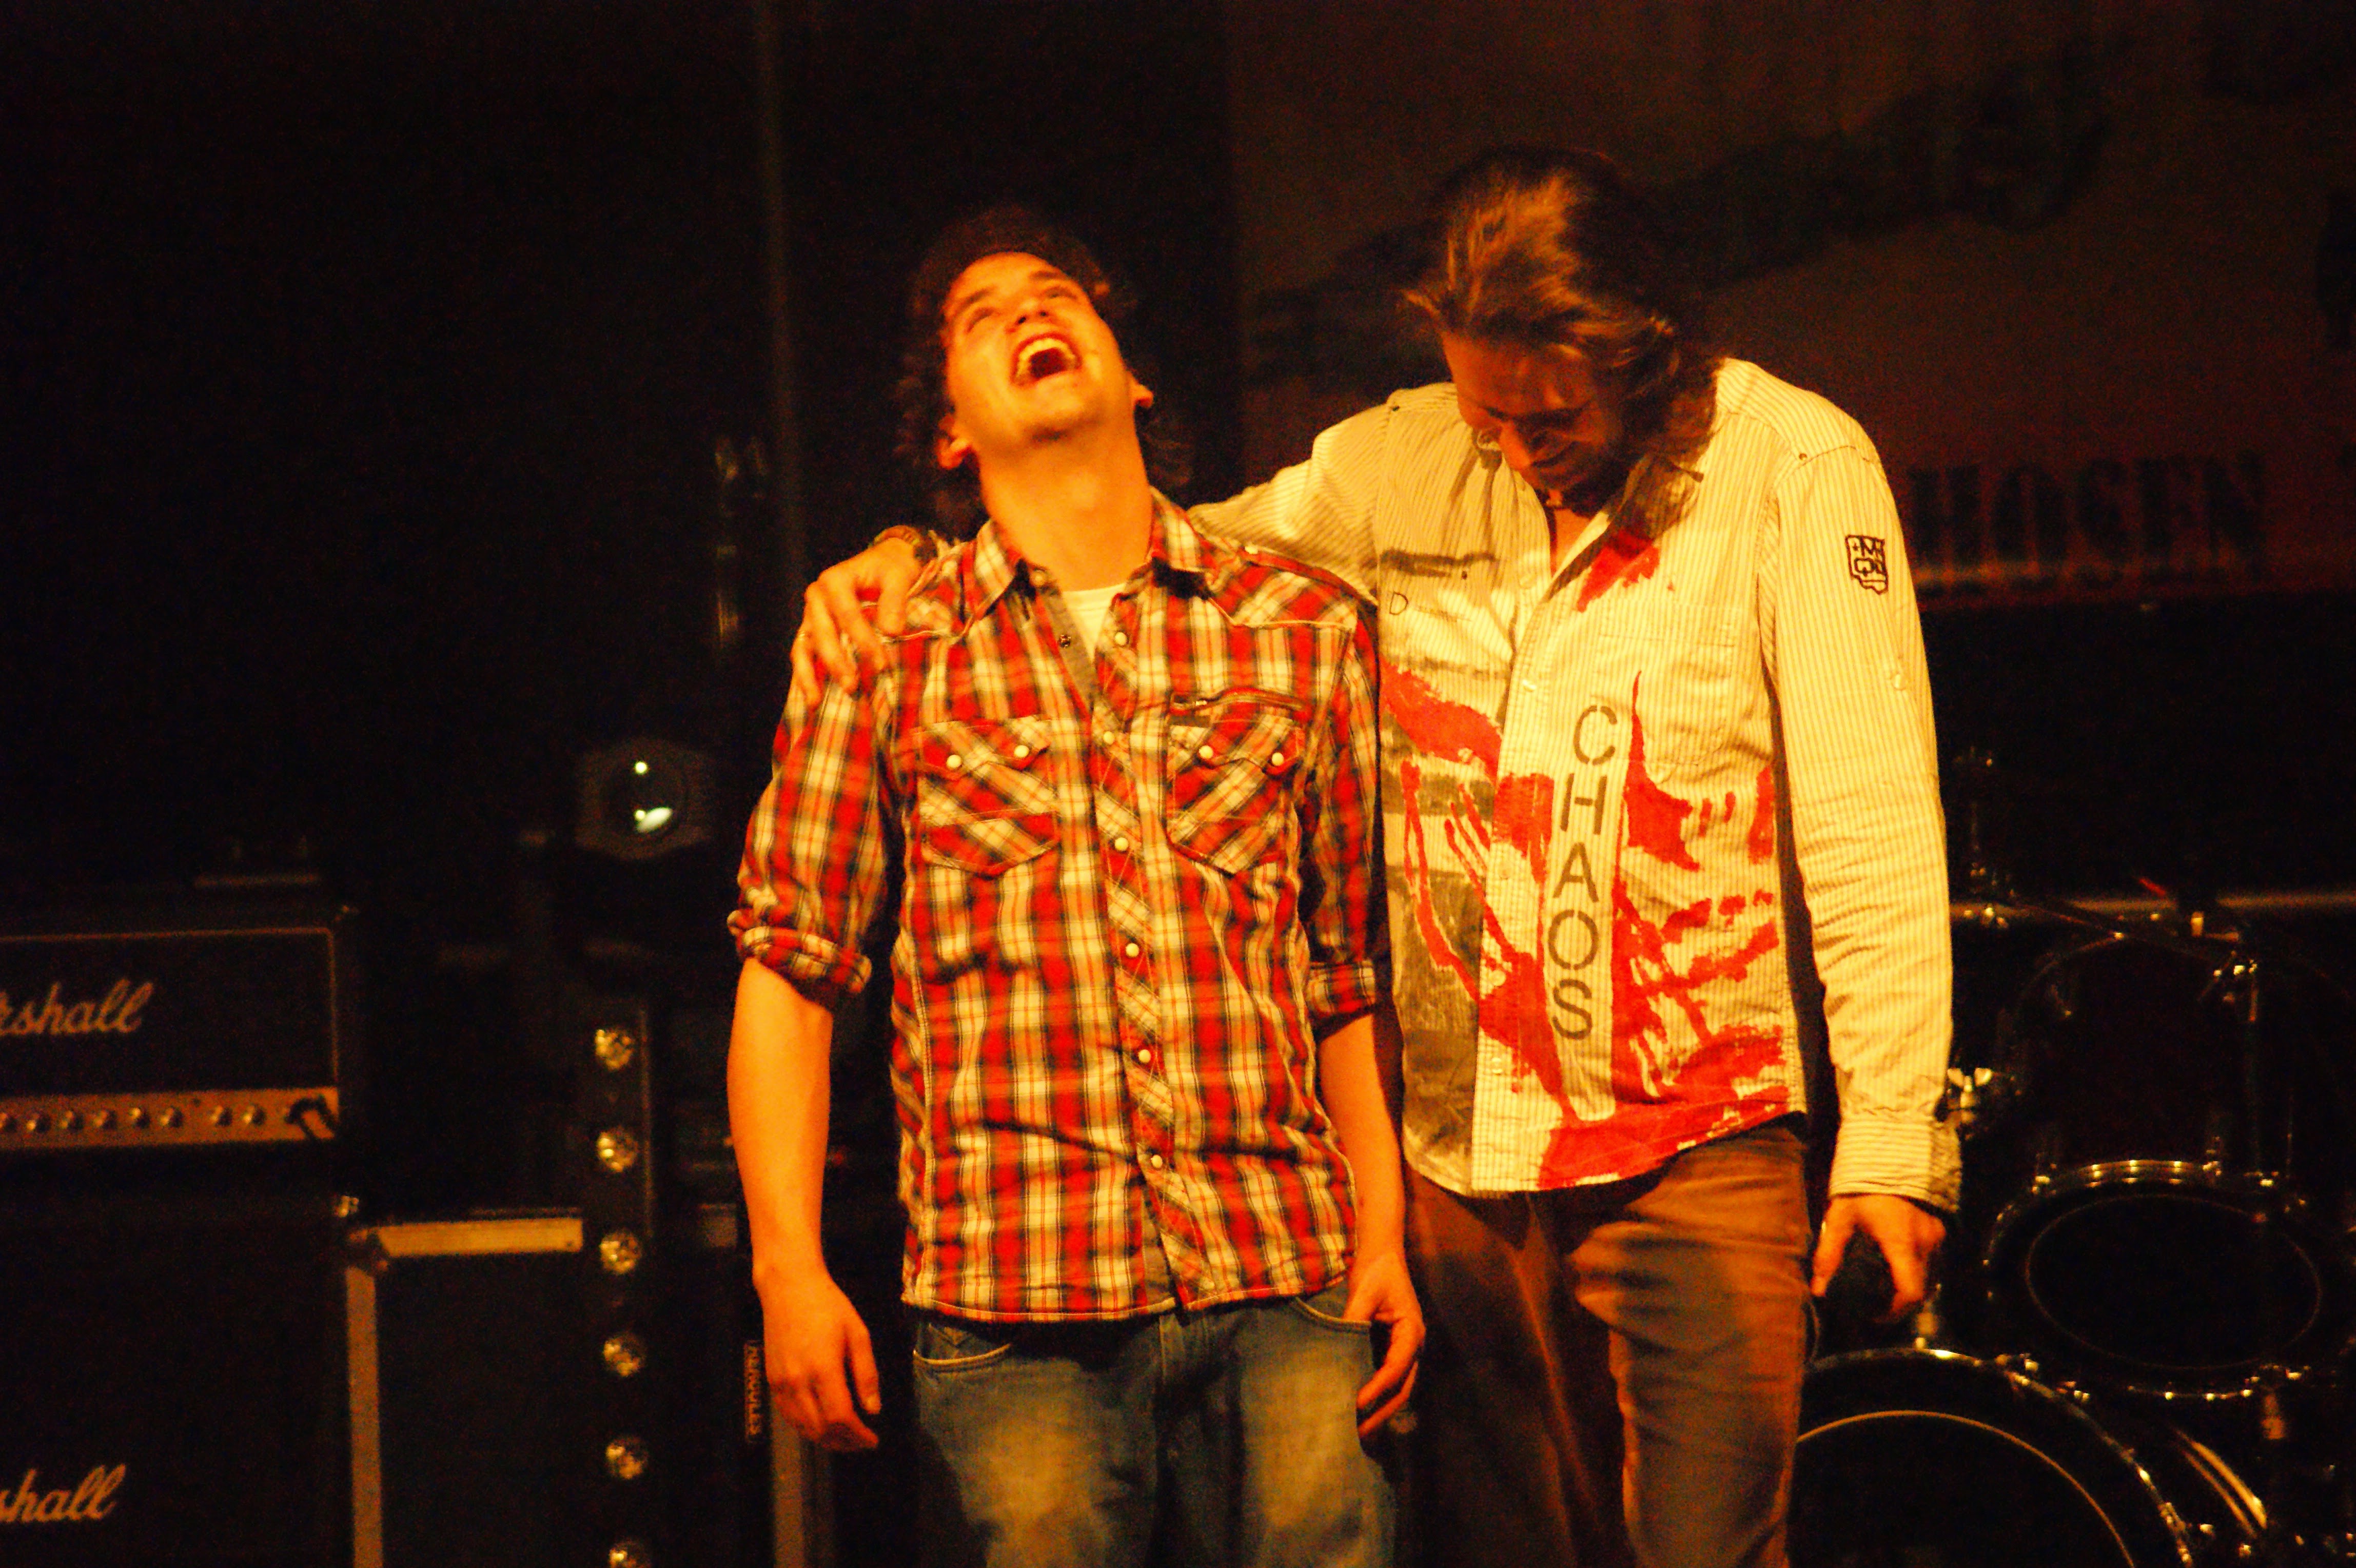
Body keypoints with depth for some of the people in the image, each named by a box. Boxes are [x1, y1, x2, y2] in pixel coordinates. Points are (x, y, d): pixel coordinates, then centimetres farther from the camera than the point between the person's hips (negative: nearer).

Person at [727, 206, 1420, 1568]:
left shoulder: (1308, 629, 12)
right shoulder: (881, 648, 9)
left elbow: (1357, 972, 12)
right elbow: (790, 967, 7)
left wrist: (1384, 1243, 4)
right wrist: (789, 1270, -2)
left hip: (1285, 1288, 1)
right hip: (1016, 1302, -1)